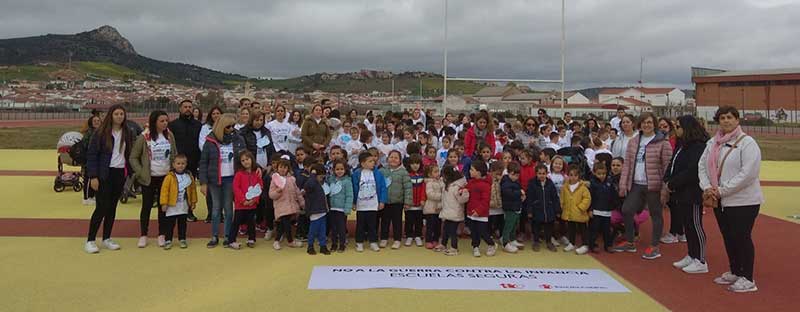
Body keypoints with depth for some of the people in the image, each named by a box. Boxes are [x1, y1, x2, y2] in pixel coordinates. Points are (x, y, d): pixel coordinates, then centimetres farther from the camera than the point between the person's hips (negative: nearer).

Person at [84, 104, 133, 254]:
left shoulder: (127, 134, 7)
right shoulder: (102, 132, -7)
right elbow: (91, 154, -8)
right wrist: (93, 176, -13)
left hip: (120, 174, 5)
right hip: (104, 174, -4)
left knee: (112, 207, 10)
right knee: (102, 207, -6)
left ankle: (106, 239, 20)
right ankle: (90, 240, 5)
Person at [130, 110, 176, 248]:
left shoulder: (169, 135, 2)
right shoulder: (144, 137, -9)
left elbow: (174, 155, 11)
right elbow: (133, 157, -4)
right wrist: (140, 173, -10)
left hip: (166, 177, 3)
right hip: (149, 178, -3)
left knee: (163, 206, 8)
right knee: (147, 206, 4)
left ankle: (161, 235, 17)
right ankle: (143, 236, 15)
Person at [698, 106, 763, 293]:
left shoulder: (747, 142, -11)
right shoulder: (713, 143, 10)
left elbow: (748, 173, -19)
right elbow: (702, 165, 9)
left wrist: (722, 190, -19)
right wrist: (707, 187, -8)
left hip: (743, 201, -7)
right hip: (720, 201, 7)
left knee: (742, 237, -2)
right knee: (728, 237, 15)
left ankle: (747, 279, 9)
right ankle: (734, 273, 30)